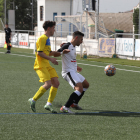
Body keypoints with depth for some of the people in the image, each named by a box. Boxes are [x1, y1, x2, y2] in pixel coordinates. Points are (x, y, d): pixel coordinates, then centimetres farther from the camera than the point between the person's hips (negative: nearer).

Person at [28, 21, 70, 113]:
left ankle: (49, 104, 3)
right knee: (48, 84, -20)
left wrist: (61, 53, 17)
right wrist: (51, 59, -17)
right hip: (41, 65, -10)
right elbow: (39, 52, -17)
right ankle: (33, 100, -6)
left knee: (56, 83, 0)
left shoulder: (47, 39, 21)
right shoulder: (42, 38, -11)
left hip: (47, 65, 10)